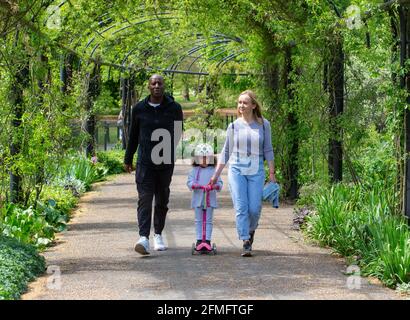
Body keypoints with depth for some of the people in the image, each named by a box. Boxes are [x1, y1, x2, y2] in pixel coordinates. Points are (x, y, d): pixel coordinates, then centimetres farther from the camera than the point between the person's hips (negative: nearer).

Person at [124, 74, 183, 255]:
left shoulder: (174, 108, 2)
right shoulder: (139, 109, 3)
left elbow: (178, 132, 13)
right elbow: (133, 136, 13)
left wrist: (169, 152, 9)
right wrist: (128, 159, 16)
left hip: (166, 163, 1)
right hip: (145, 162, -1)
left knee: (162, 200, 11)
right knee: (145, 199, -12)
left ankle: (158, 234, 26)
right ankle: (144, 237, -20)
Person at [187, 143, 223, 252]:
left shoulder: (213, 171, 5)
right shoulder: (194, 171, 6)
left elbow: (219, 183, 0)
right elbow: (189, 182, -2)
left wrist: (214, 186, -22)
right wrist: (195, 185, -23)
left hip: (210, 199, 0)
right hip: (198, 199, 0)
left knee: (209, 220, 3)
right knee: (198, 220, 5)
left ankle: (207, 240, 6)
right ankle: (199, 239, 11)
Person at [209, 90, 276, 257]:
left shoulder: (263, 125, 3)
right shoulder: (234, 126, 4)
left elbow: (268, 150, 8)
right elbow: (226, 151, 10)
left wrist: (272, 172, 4)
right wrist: (216, 174, 8)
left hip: (256, 171, 0)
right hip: (237, 170, 0)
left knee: (254, 209, -3)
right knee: (241, 208, -8)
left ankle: (250, 231, 28)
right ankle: (246, 243, -7)